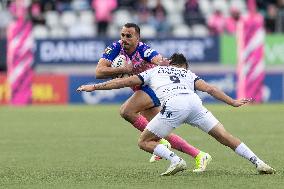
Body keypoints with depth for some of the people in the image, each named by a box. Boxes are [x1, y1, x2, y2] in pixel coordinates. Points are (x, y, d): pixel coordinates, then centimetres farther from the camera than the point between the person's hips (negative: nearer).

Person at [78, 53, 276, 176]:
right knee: (225, 137, 9)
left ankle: (176, 160, -10)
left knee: (144, 142, 11)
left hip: (173, 104, -3)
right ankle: (258, 162, -1)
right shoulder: (189, 74, 36)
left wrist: (94, 87, 37)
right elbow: (210, 89, 21)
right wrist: (232, 102, 21)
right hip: (193, 101, 3)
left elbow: (124, 82, 31)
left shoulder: (155, 71, 33)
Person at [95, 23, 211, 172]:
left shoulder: (143, 50, -23)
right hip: (140, 89, 7)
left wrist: (163, 63, -66)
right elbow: (99, 72, -18)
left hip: (153, 86, -7)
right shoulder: (116, 48, -9)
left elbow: (159, 60, -42)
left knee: (126, 111, -27)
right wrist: (123, 70, -29)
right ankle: (199, 156, 12)